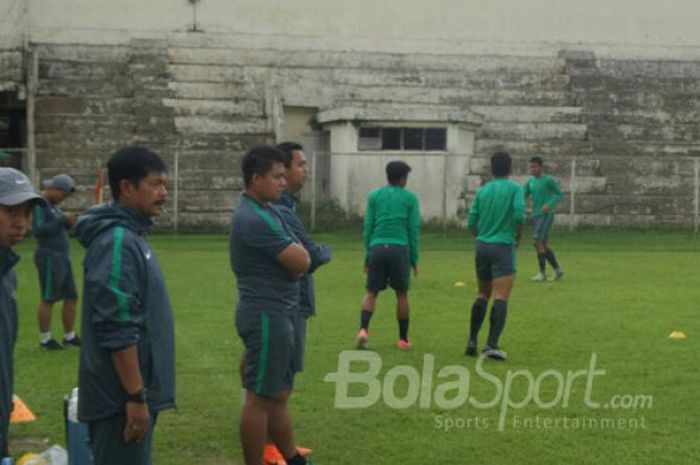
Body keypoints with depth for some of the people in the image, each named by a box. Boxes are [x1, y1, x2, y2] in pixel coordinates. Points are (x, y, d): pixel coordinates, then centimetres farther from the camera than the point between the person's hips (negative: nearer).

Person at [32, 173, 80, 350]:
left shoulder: (53, 205, 16)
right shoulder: (40, 204, -11)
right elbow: (38, 231, -20)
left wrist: (70, 222, 2)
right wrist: (63, 220, -21)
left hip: (62, 257, 9)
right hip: (49, 257, -9)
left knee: (71, 297, 9)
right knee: (48, 299, -3)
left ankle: (69, 337, 17)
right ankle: (45, 340, 5)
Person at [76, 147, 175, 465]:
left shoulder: (132, 235, 12)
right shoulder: (117, 242, -19)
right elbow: (117, 330, -24)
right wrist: (136, 396, -23)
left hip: (132, 390, 10)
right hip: (121, 397, -10)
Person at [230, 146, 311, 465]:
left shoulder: (265, 211, 13)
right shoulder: (256, 219, -20)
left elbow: (295, 260, 14)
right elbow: (302, 262, -19)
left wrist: (292, 252, -8)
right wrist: (296, 249, 2)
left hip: (275, 314, 10)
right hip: (267, 315, -10)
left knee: (278, 394, 16)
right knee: (261, 398, -3)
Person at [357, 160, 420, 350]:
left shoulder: (374, 196, 11)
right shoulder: (410, 198, 6)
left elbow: (368, 227, 9)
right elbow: (414, 229, 4)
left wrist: (367, 256, 14)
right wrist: (414, 259, 9)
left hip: (377, 247, 2)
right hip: (400, 249, -2)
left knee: (371, 292, 6)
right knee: (401, 294, 9)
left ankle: (363, 329, -15)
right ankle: (403, 339, 13)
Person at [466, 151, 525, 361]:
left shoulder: (483, 190, 9)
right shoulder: (514, 188, -3)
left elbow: (471, 221, 6)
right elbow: (519, 214, -16)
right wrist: (518, 235, 1)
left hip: (482, 247, 5)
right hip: (503, 247, -5)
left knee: (483, 294, 18)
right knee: (501, 297, -8)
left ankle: (472, 341, 16)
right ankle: (492, 344, -18)